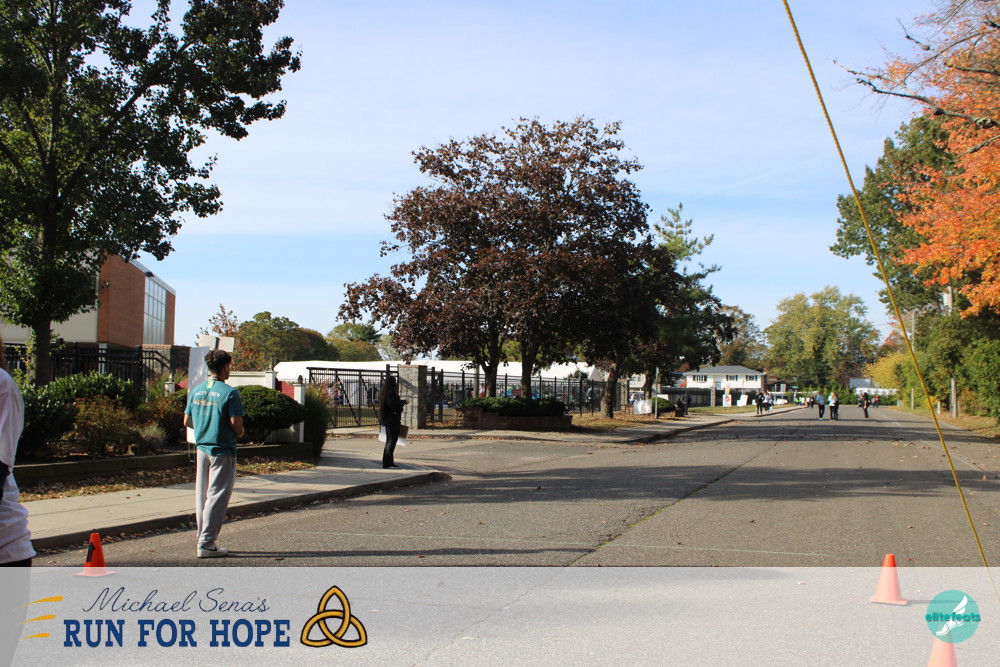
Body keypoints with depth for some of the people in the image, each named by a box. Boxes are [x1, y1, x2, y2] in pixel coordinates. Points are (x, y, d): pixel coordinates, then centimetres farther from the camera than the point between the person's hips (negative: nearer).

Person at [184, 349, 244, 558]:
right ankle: (206, 543, -2)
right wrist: (239, 433, 5)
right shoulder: (229, 393, -14)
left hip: (202, 449, 7)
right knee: (217, 497, -2)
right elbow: (237, 426, -17)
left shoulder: (196, 391, 6)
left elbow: (187, 421, 12)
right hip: (223, 451, -7)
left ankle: (204, 538, 20)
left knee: (202, 496, 13)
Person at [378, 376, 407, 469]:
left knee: (389, 440, 14)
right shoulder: (391, 392, -17)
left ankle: (386, 462, 16)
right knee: (392, 440, -5)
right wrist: (403, 402, -17)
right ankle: (388, 462, -8)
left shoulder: (383, 392, 11)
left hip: (386, 419, 10)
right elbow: (392, 403, -29)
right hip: (393, 419, -10)